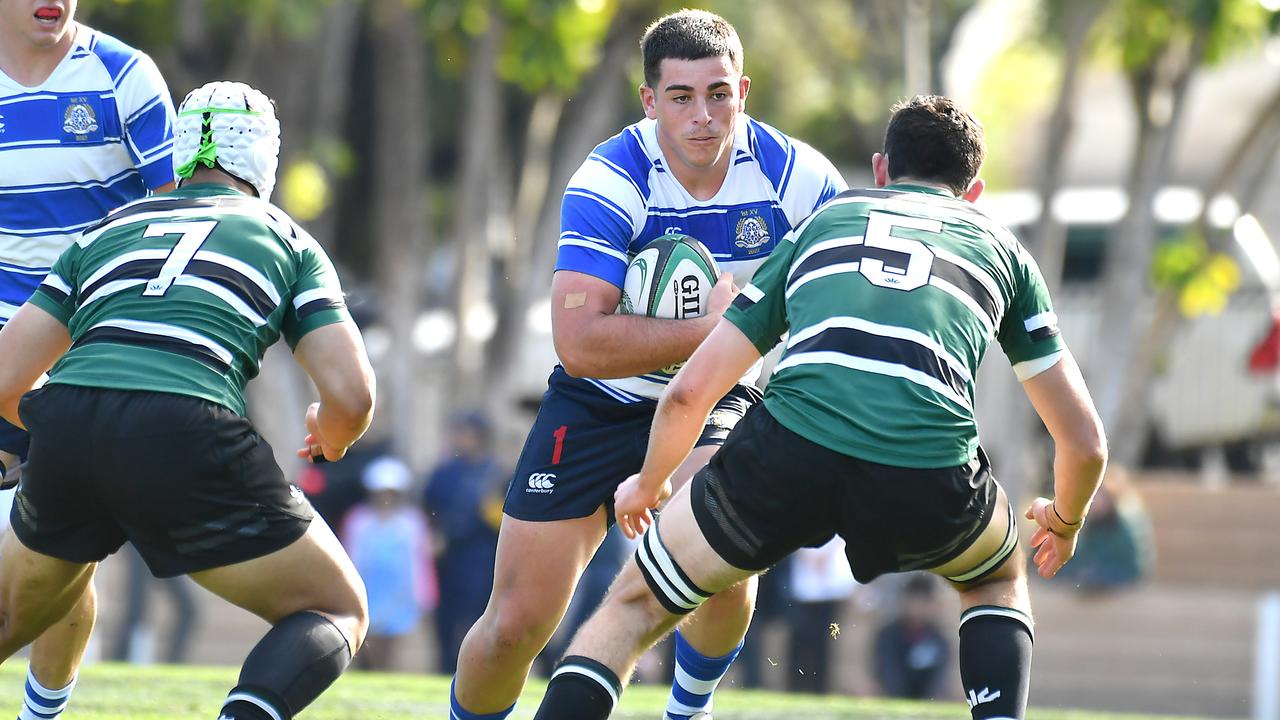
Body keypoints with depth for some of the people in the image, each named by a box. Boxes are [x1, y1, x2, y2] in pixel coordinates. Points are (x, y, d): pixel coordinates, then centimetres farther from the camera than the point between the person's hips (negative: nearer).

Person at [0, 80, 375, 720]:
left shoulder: (103, 232, 27)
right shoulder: (288, 241, 20)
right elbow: (351, 396, 9)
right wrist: (330, 437, 33)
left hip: (63, 430, 4)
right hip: (189, 442, -4)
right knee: (338, 613, 13)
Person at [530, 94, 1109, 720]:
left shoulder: (819, 223, 30)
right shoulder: (999, 247, 29)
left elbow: (689, 392, 26)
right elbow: (1085, 442, 29)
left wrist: (647, 486, 45)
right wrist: (1064, 522, 51)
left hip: (788, 455, 0)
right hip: (933, 474, 0)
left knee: (635, 607, 22)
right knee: (999, 579, 35)